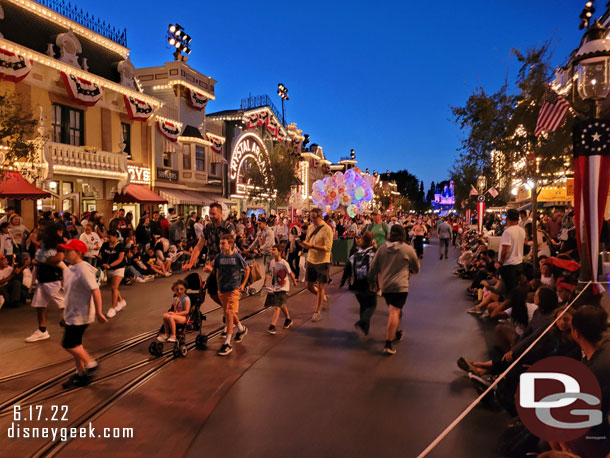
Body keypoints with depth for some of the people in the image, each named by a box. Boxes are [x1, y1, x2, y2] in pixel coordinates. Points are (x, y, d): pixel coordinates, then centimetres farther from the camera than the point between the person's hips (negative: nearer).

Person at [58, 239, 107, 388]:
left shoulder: (83, 270, -22)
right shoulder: (69, 269, 7)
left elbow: (95, 291, -26)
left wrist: (98, 313, -26)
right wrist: (66, 312, 24)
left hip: (81, 315, -9)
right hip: (72, 314, 9)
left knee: (68, 344, -6)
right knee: (75, 345, 15)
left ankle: (91, 364, 13)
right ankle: (80, 373, 29)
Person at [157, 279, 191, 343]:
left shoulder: (186, 299, -10)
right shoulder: (176, 298, 13)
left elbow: (186, 311, -16)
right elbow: (175, 310, 14)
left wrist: (175, 314, -17)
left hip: (184, 317, -7)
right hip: (177, 315, 7)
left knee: (171, 317, -30)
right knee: (165, 315, -15)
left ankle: (173, 336, -21)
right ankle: (166, 334, -4)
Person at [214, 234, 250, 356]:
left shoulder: (237, 257, -10)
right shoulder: (218, 257, 0)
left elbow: (247, 269, 4)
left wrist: (243, 284, 3)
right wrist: (219, 286, 12)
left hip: (234, 289, -5)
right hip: (222, 290, 5)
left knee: (229, 314, -12)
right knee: (229, 313, 16)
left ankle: (227, 344, -7)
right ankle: (241, 329, 43)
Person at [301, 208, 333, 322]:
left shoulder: (326, 229, -16)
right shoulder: (310, 227, 5)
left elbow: (328, 248, -22)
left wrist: (312, 246, -30)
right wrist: (304, 244, -12)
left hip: (322, 262, -6)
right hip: (310, 260, 6)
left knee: (320, 287, 3)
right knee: (309, 285, 12)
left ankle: (317, 312, 17)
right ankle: (323, 297, 40)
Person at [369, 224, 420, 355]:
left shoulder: (382, 249, 5)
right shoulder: (408, 249, -4)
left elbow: (373, 268, 9)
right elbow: (416, 268, 9)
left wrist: (373, 282, 23)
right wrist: (409, 271, 31)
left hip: (384, 285, 5)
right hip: (400, 286, -5)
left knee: (393, 311, 23)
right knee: (394, 312, -6)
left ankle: (396, 333, 40)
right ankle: (388, 344, -9)